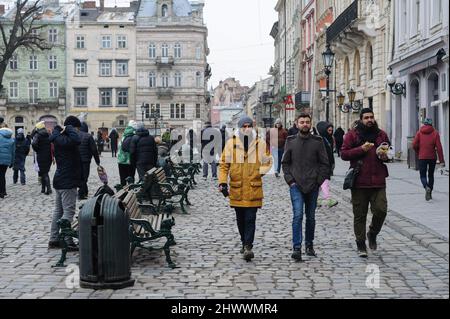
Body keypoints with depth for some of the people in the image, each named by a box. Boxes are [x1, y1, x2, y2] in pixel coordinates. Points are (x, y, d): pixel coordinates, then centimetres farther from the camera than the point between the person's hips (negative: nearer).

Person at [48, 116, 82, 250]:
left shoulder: (58, 138, 9)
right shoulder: (63, 140, -20)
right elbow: (77, 140, -38)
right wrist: (69, 128, -22)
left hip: (60, 181, 10)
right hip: (67, 182, -10)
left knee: (59, 210, 14)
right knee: (68, 212, -7)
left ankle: (54, 240, 20)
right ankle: (67, 242, -6)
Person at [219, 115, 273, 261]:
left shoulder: (260, 143, 3)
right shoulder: (231, 143, 1)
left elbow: (268, 161, 15)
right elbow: (224, 164, 3)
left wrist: (260, 172, -1)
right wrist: (222, 182, -7)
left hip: (253, 188, -1)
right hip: (236, 188, 1)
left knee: (250, 219, -7)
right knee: (240, 219, 13)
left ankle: (248, 246, -6)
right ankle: (245, 243, 29)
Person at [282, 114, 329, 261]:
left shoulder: (317, 141, 3)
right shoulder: (291, 141, 4)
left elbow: (325, 164, 5)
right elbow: (285, 163, 10)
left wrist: (319, 180, -4)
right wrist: (290, 180, -1)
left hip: (313, 186, 1)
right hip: (296, 185, -1)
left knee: (311, 217, 10)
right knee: (298, 215, -13)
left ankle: (309, 245, 25)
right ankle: (296, 248, -14)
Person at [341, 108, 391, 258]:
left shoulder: (381, 134, 12)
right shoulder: (352, 135, 2)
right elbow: (344, 154, -5)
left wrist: (385, 156, -2)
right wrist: (361, 149, -15)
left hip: (378, 181, 2)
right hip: (359, 182, -2)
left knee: (381, 210, -7)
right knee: (359, 215, 4)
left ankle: (372, 234, 22)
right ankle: (361, 245, 16)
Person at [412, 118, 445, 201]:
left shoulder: (419, 133, 0)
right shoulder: (435, 133, -2)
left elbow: (414, 145, -6)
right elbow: (439, 147, -7)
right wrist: (441, 160, -6)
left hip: (422, 157, -1)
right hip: (432, 157, 1)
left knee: (423, 176, 5)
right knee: (431, 175, 16)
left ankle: (427, 187, -26)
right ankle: (430, 194, 18)